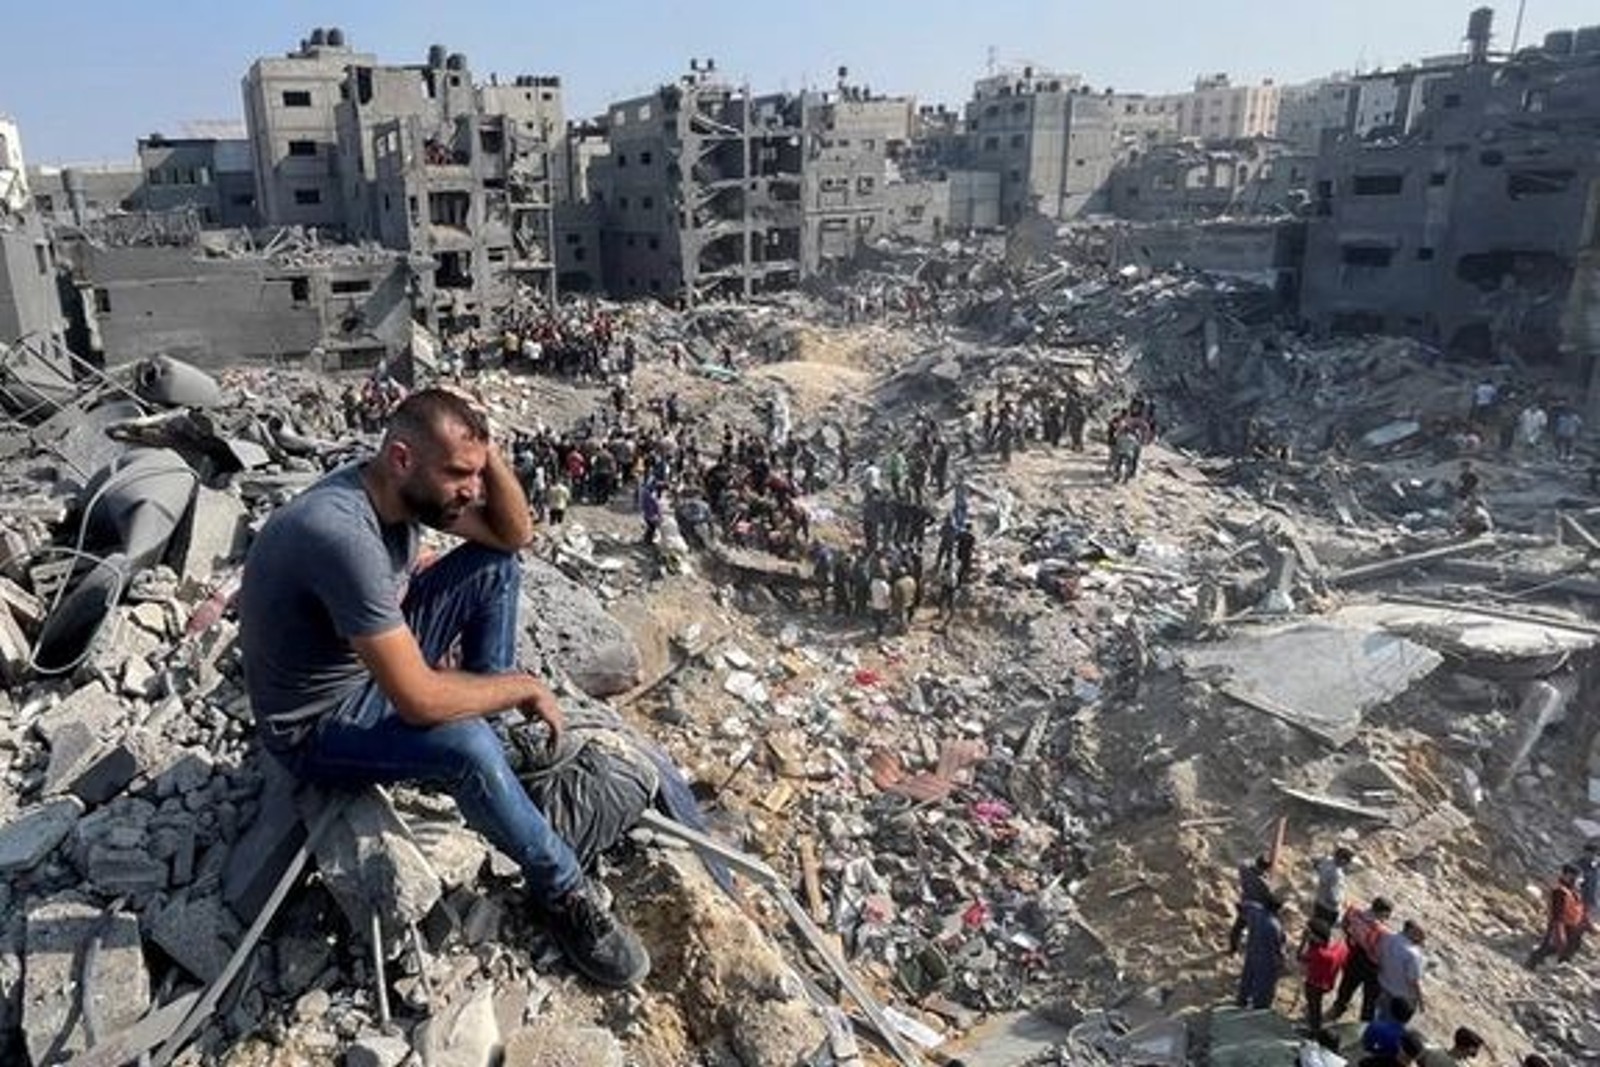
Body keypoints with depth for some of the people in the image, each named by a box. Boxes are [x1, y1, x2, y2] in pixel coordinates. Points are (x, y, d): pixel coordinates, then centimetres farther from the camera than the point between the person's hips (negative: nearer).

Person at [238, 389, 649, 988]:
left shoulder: (406, 487, -11)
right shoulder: (343, 534, -36)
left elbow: (515, 534, 0)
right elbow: (419, 700, -37)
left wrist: (485, 450, -18)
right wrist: (523, 687, -21)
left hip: (377, 662, 8)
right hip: (317, 726, -8)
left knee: (494, 566, 0)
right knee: (467, 746, -34)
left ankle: (492, 716, 6)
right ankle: (562, 890, -9)